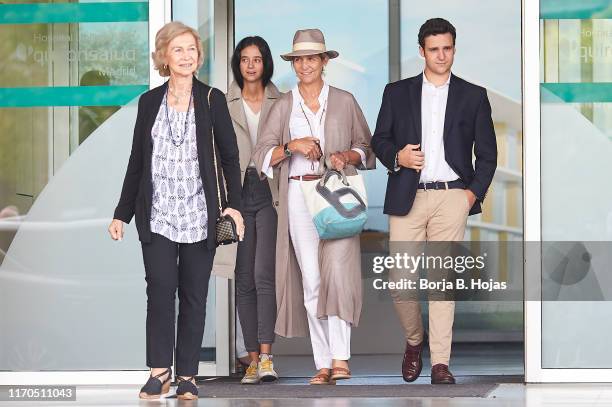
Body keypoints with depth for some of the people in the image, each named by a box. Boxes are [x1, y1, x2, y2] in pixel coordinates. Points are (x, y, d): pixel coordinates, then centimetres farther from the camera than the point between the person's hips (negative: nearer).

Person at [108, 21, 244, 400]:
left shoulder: (212, 100, 2)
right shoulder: (149, 102, 7)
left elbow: (230, 156, 3)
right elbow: (137, 161, 12)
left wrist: (234, 204, -9)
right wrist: (122, 213, 11)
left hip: (199, 216, -1)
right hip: (157, 215, 1)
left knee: (194, 295, 2)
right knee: (160, 290, -12)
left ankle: (187, 375, 9)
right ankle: (160, 371, -3)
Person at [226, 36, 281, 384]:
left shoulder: (280, 102, 8)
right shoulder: (225, 104, 11)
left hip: (269, 191, -2)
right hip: (238, 191, 2)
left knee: (263, 273, -15)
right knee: (244, 278, 2)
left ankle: (266, 356, -18)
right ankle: (253, 358, 6)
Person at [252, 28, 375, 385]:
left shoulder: (345, 101, 10)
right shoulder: (284, 106, 12)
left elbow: (366, 147, 13)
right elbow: (262, 154, 7)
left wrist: (347, 156, -7)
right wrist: (291, 146, -11)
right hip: (299, 194, 1)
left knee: (337, 269, -18)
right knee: (311, 279, -1)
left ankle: (340, 358, -20)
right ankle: (323, 364, 2)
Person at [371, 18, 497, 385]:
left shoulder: (473, 96, 10)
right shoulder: (397, 93, 12)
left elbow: (487, 153, 10)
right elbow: (379, 140, 13)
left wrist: (474, 192, -3)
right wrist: (397, 156, -8)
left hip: (452, 197, -1)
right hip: (407, 198, 1)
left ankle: (440, 363, 0)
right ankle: (414, 341, 23)